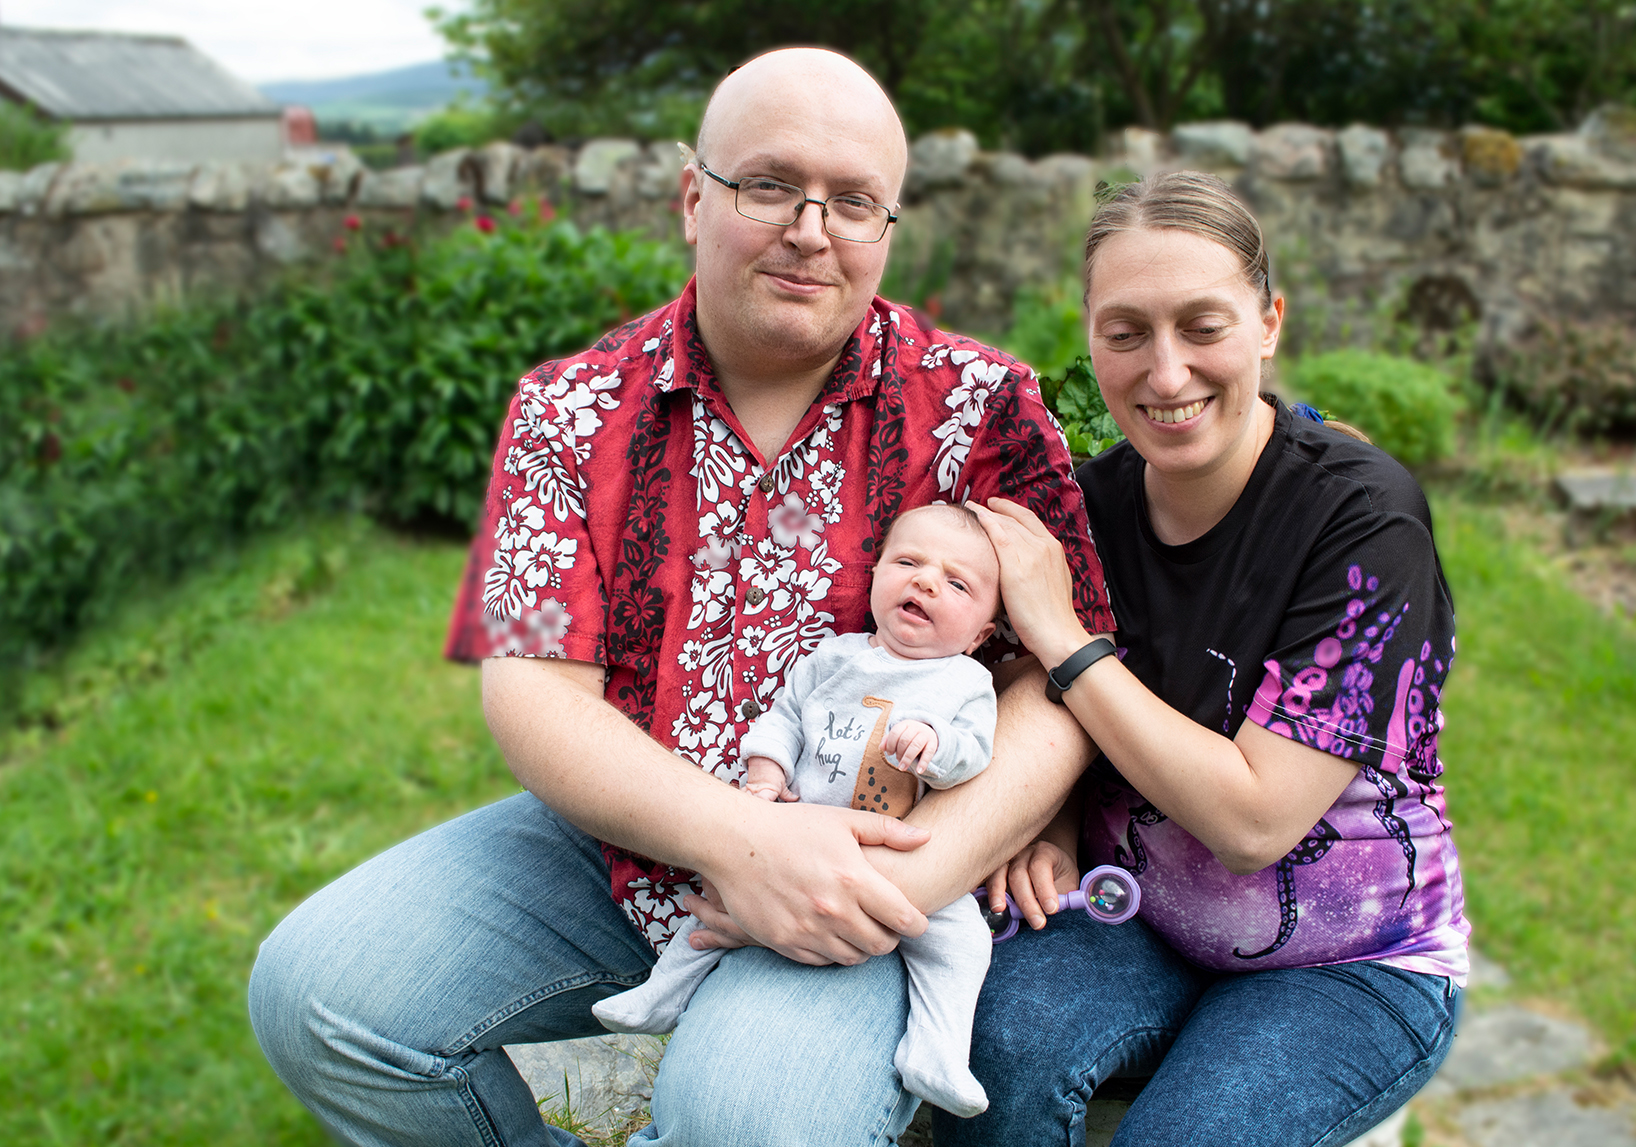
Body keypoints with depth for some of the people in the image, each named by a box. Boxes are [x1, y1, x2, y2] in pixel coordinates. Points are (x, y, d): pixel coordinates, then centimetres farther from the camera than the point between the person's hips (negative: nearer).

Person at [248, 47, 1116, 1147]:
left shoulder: (980, 406, -4)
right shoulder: (572, 409, 1)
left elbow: (1055, 691, -8)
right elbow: (531, 687, -6)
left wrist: (912, 879, -24)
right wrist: (731, 836, -23)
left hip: (866, 871, -3)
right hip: (613, 841, 3)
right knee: (313, 993, -12)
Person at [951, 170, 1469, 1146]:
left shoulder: (1364, 517, -20)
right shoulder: (1091, 500, -6)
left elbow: (1253, 820, -25)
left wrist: (1061, 639, -23)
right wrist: (1052, 825, -11)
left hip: (1357, 966, -3)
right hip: (1142, 921, 3)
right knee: (1007, 1035, -27)